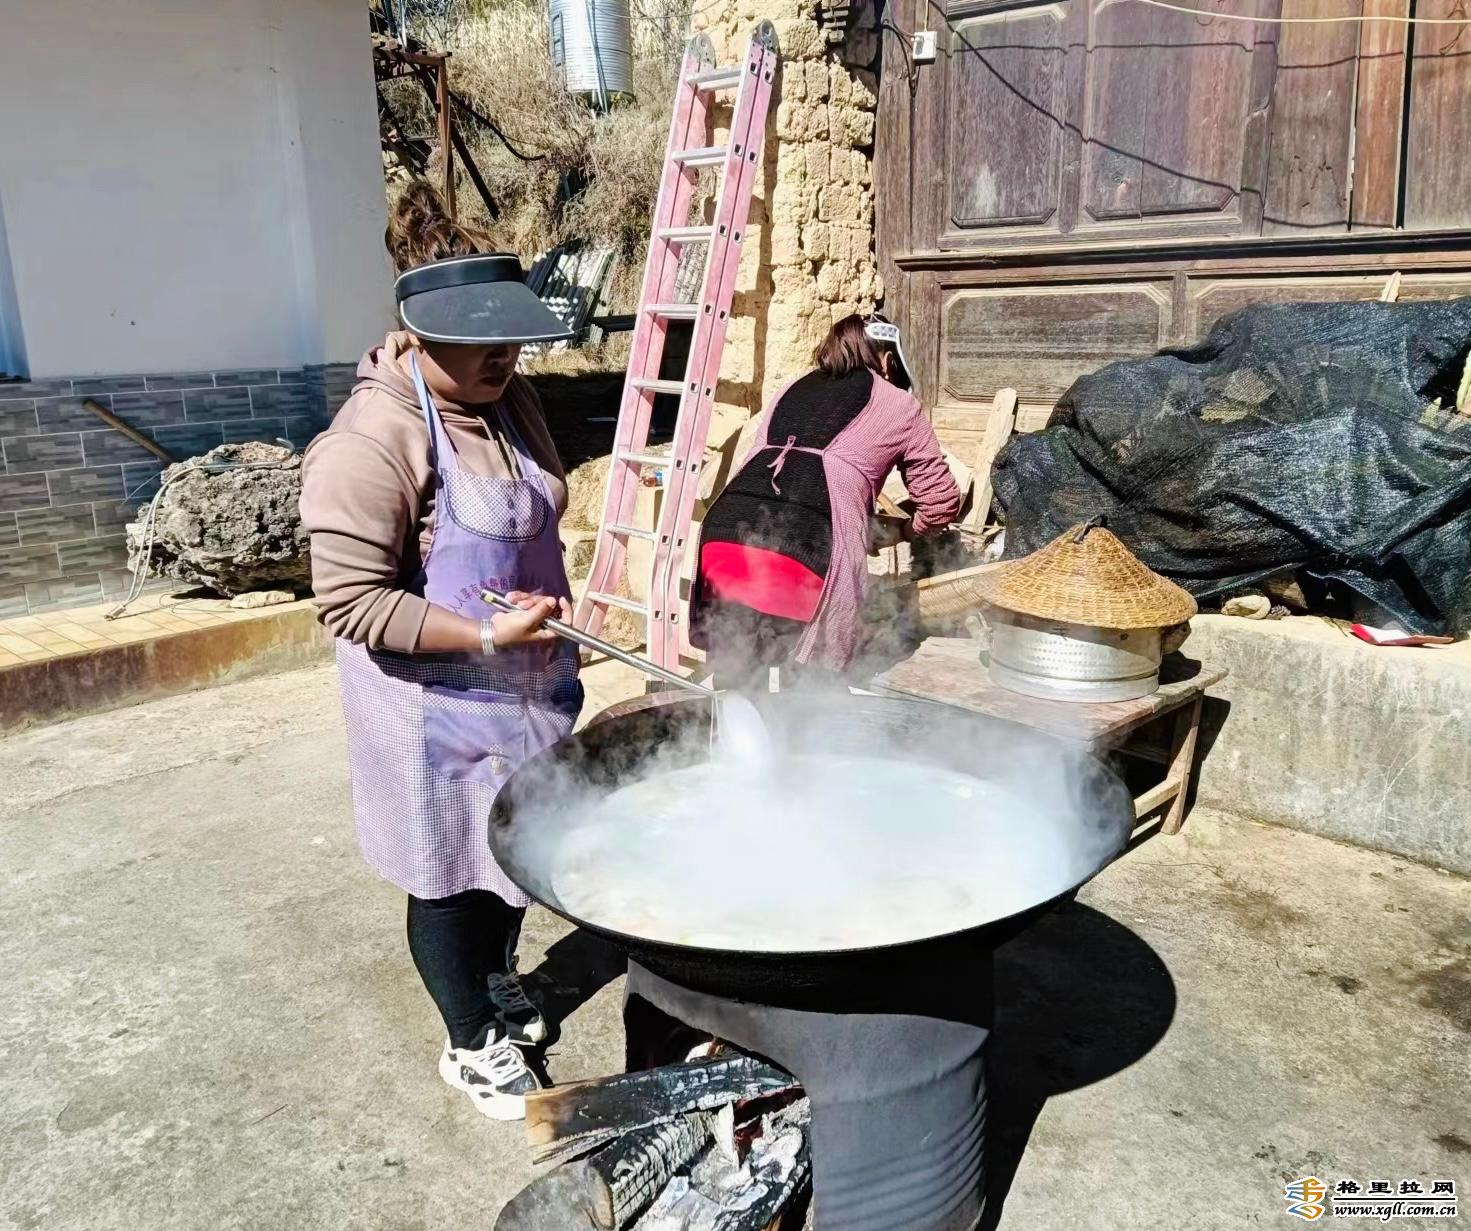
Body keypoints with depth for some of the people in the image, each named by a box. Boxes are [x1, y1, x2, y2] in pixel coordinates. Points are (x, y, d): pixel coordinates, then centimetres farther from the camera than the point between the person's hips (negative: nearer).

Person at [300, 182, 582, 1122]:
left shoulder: (509, 399, 2)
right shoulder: (372, 441, -23)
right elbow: (351, 602, -24)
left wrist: (551, 607, 11)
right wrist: (484, 635, -27)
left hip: (525, 688, 8)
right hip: (441, 707, -7)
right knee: (450, 875, 11)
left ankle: (497, 982, 50)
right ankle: (471, 1043, 35)